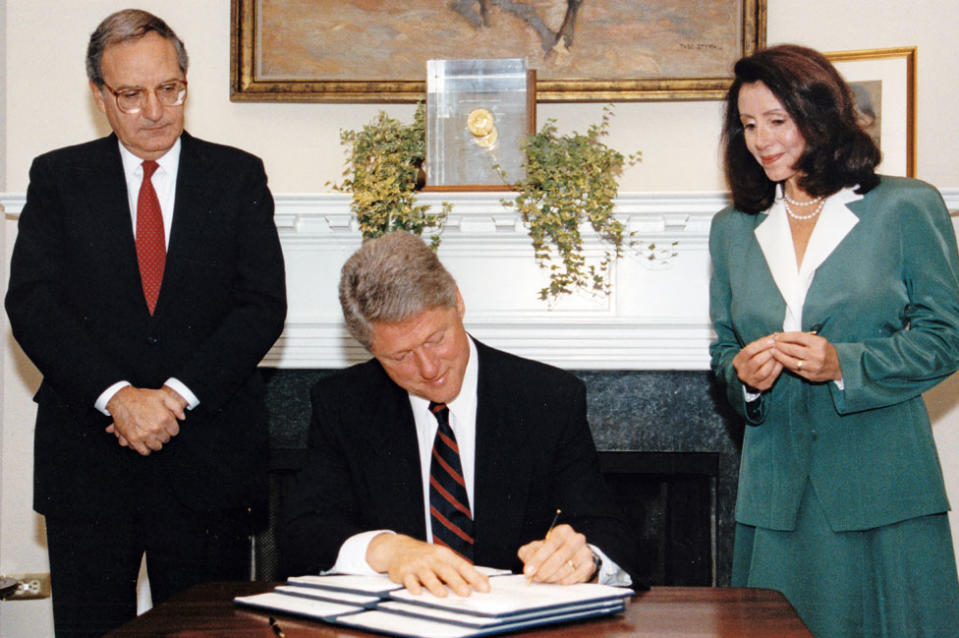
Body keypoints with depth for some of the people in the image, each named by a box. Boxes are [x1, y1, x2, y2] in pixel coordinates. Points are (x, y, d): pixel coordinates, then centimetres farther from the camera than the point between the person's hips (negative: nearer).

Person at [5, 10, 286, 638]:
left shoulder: (238, 176, 7)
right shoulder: (57, 178, 7)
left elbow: (264, 304, -2)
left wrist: (178, 395, -14)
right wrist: (117, 396, -17)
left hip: (208, 462, 0)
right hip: (86, 461, 1)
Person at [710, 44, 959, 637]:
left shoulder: (908, 207, 0)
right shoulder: (733, 230, 13)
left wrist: (844, 364, -15)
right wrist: (742, 374, -6)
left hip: (882, 489, -3)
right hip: (777, 493, 3)